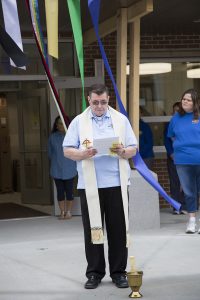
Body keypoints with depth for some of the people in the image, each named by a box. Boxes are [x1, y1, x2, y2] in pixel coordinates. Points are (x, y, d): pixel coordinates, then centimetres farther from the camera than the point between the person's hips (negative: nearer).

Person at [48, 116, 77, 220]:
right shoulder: (53, 137, 1)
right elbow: (50, 152, 11)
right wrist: (56, 160, 8)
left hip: (69, 169, -2)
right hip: (57, 169, 2)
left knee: (69, 190, 3)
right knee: (60, 191, 6)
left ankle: (68, 211, 15)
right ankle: (62, 212, 15)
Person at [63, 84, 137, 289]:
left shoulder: (121, 120, 9)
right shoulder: (79, 122, 7)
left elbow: (133, 149, 8)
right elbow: (67, 150, 3)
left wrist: (122, 152, -13)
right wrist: (83, 154, -16)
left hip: (116, 183, 1)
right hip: (90, 185, 0)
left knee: (118, 230, 3)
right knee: (92, 229, 3)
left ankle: (118, 272, 13)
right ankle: (94, 272, 13)